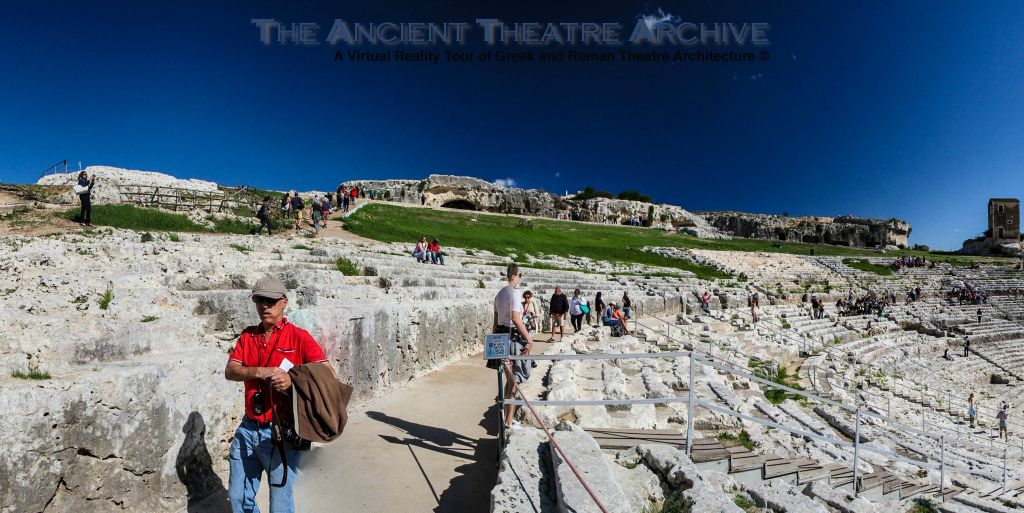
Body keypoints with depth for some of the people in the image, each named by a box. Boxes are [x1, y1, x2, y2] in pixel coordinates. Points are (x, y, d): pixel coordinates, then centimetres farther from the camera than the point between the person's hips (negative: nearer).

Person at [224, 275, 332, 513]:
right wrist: (260, 371, -21)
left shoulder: (298, 336, -10)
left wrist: (293, 380, -31)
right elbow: (230, 371, -4)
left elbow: (328, 373, -17)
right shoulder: (248, 336, 7)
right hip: (248, 429, 5)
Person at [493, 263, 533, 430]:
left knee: (510, 379, 20)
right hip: (513, 337, -9)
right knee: (515, 381, 1)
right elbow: (515, 319, -25)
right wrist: (529, 339, -21)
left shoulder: (500, 293, 13)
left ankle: (508, 416, 29)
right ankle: (509, 422, 6)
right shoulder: (515, 293, -14)